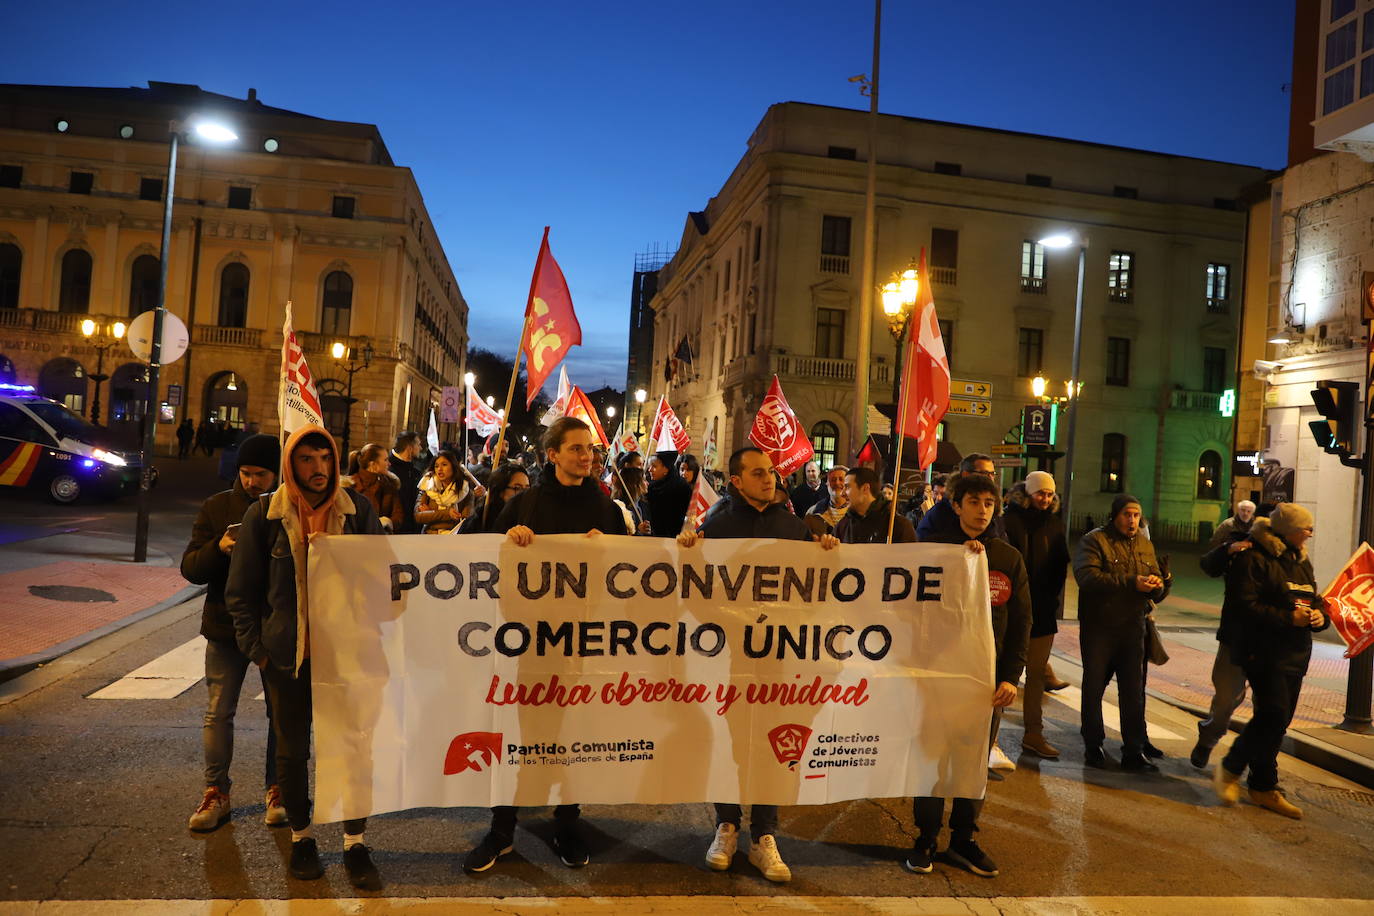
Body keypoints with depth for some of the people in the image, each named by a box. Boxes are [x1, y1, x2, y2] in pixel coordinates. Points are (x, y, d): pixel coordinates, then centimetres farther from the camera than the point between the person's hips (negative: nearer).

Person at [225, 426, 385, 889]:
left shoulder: (357, 511, -2)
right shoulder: (264, 515, -3)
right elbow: (241, 591, 3)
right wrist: (256, 648, -2)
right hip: (286, 654, 0)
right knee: (292, 749, 13)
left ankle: (355, 843, 19)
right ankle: (301, 837, 33)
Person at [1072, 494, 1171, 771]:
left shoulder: (1145, 545, 11)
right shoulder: (1094, 540, -8)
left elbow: (1157, 591, 11)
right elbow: (1087, 577, -25)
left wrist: (1158, 586, -13)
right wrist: (1131, 582, -28)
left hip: (1132, 627, 5)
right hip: (1098, 627, -5)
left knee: (1134, 691, 8)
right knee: (1093, 687, 7)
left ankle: (1134, 751, 18)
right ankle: (1093, 746, 22)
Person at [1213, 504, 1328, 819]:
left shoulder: (1301, 562, 18)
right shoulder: (1253, 559, -11)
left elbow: (1315, 601, 25)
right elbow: (1244, 606, -19)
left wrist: (1319, 615, 2)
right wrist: (1289, 618, -21)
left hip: (1296, 654, 9)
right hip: (1263, 650, -9)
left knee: (1277, 721, 10)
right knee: (1273, 714, -16)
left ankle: (1263, 787, 20)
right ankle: (1230, 770, 2)